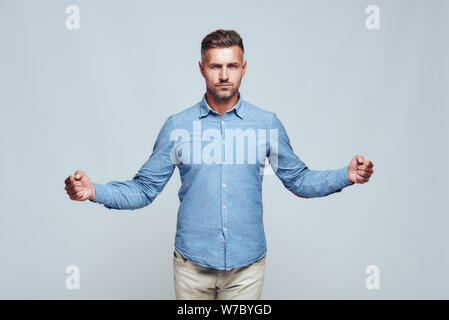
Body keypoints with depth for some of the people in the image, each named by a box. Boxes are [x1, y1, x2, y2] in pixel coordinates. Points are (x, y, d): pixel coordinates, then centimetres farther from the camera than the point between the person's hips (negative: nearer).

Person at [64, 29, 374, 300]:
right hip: (192, 263, 0)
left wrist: (347, 175, -6)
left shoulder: (268, 124, 0)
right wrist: (94, 191, -14)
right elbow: (144, 189, 0)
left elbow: (298, 180, 8)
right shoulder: (177, 126, -2)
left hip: (247, 263, 1)